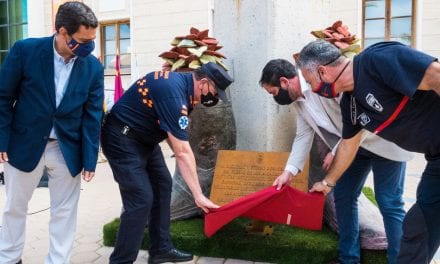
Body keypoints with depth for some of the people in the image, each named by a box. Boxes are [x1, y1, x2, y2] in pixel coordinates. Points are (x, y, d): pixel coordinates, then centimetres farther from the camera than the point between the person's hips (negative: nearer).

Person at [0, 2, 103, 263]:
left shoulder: (94, 67, -8)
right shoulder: (25, 50, -13)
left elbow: (92, 115, -4)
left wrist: (90, 160, -5)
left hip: (68, 149, 1)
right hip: (24, 144, 0)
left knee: (65, 212, 8)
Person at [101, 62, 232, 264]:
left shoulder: (181, 81, 2)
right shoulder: (174, 93, -28)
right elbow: (183, 153, -29)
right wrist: (198, 195, -25)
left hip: (143, 137, 10)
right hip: (122, 139, -10)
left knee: (162, 184, 9)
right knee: (141, 198, -14)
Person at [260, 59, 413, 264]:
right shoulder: (298, 100, 2)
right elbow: (303, 136, 7)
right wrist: (289, 171, -2)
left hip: (382, 138, -8)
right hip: (353, 146, 9)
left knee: (388, 203, -7)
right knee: (343, 196, 7)